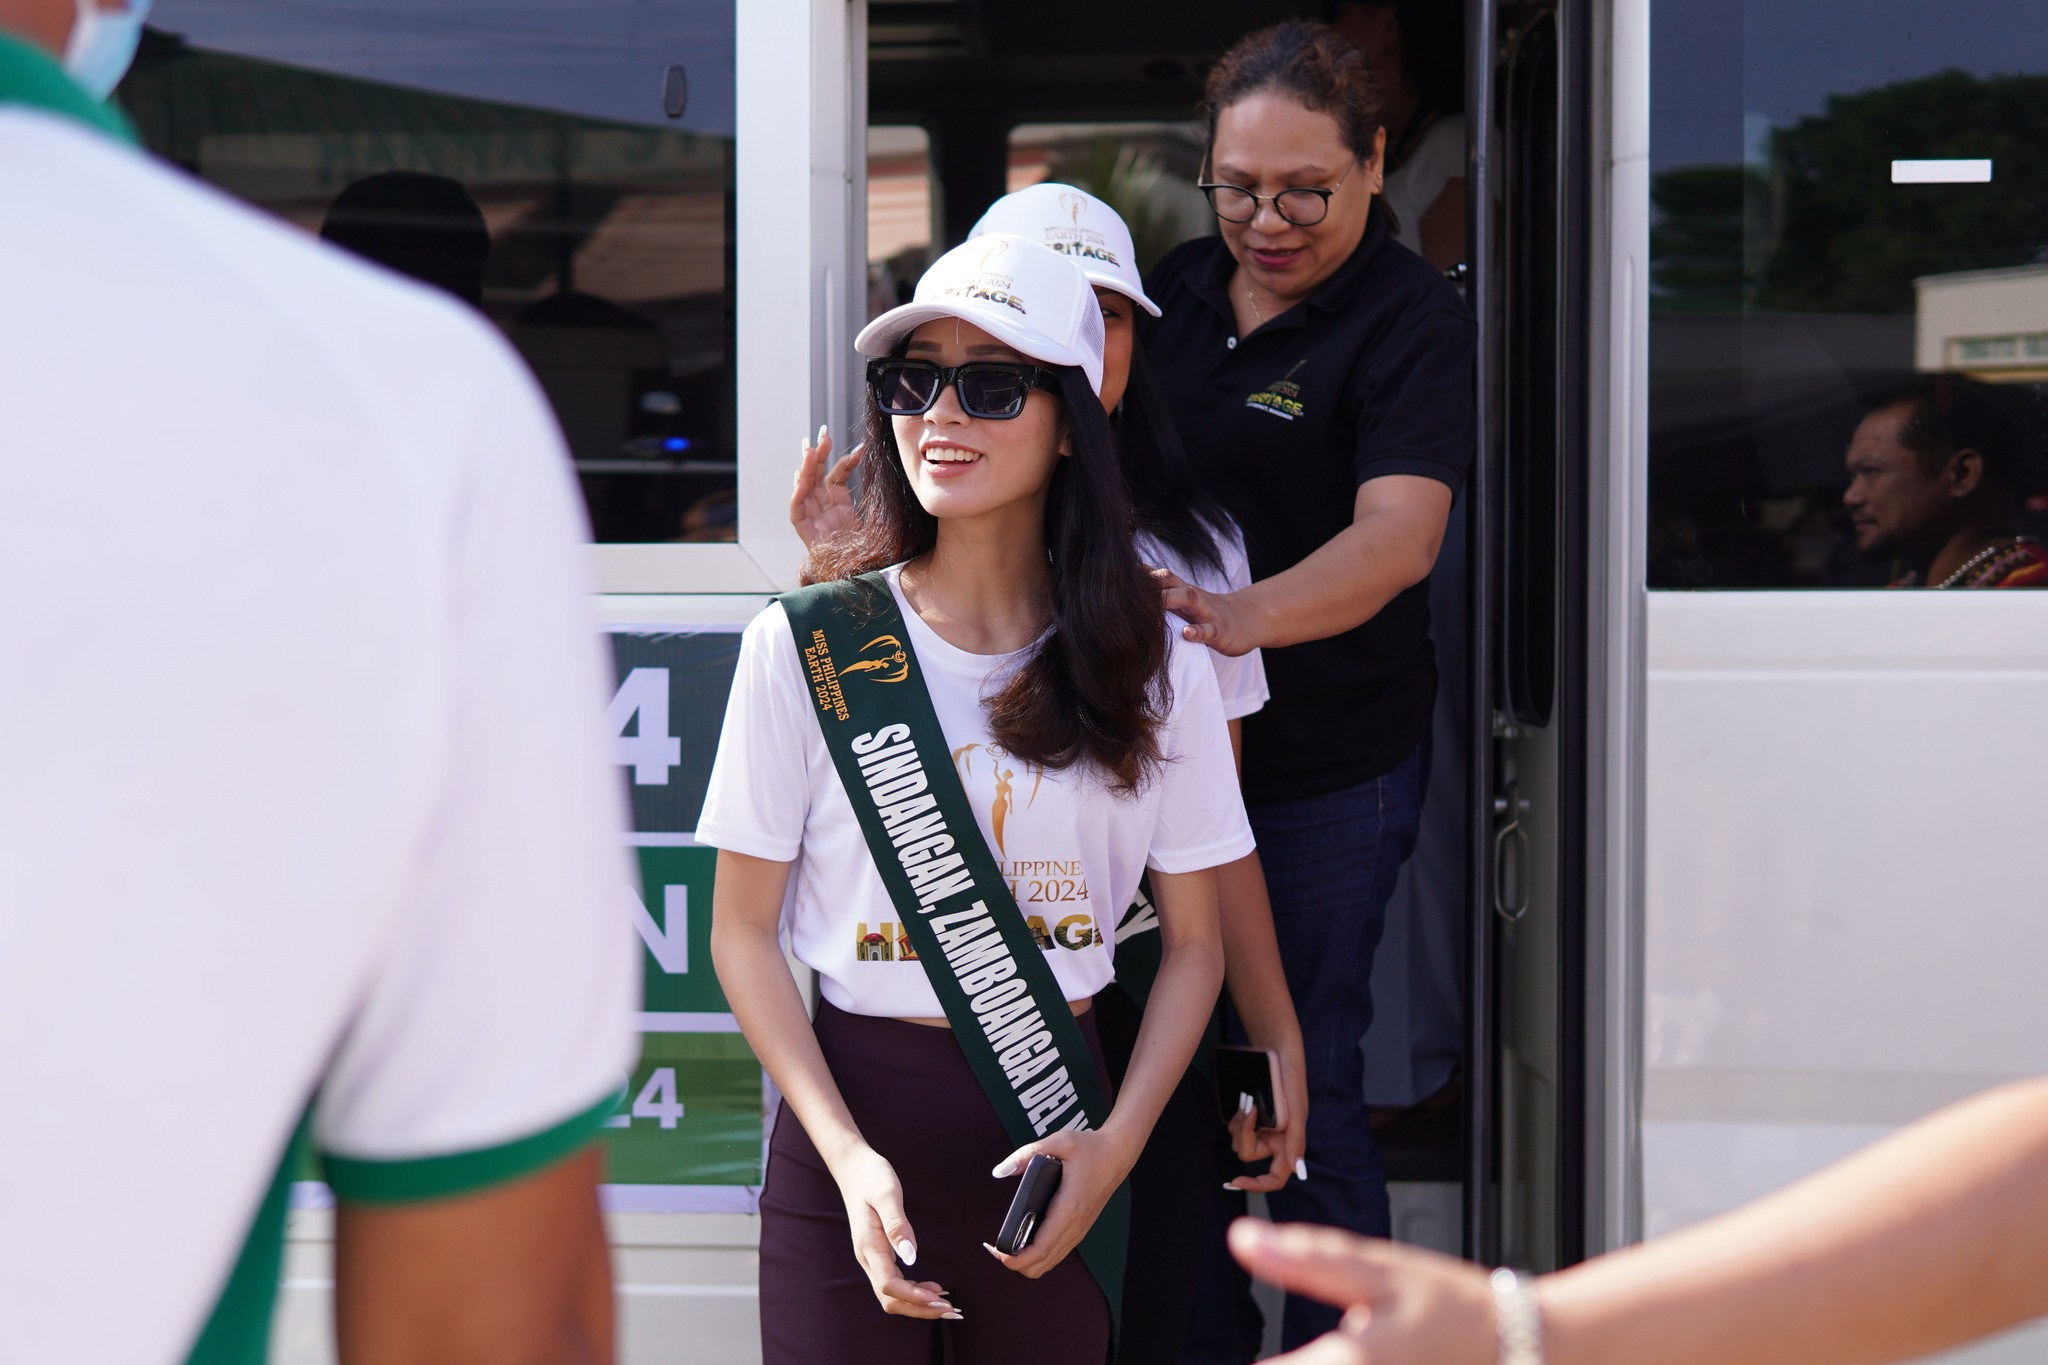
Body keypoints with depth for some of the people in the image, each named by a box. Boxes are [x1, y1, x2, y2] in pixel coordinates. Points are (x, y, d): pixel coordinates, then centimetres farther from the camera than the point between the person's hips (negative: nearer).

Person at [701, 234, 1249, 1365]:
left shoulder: (1153, 664, 0)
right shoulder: (805, 645, -4)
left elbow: (1194, 942, 6)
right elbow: (744, 929, -1)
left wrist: (1116, 1143, -8)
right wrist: (848, 1155, -12)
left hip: (1058, 1128, 1)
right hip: (852, 1112, -1)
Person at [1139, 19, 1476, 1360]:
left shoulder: (1414, 320, -12)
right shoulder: (1183, 285, 6)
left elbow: (1399, 536, -26)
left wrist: (1243, 617, -43)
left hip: (1327, 770, -6)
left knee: (1305, 1085, 0)